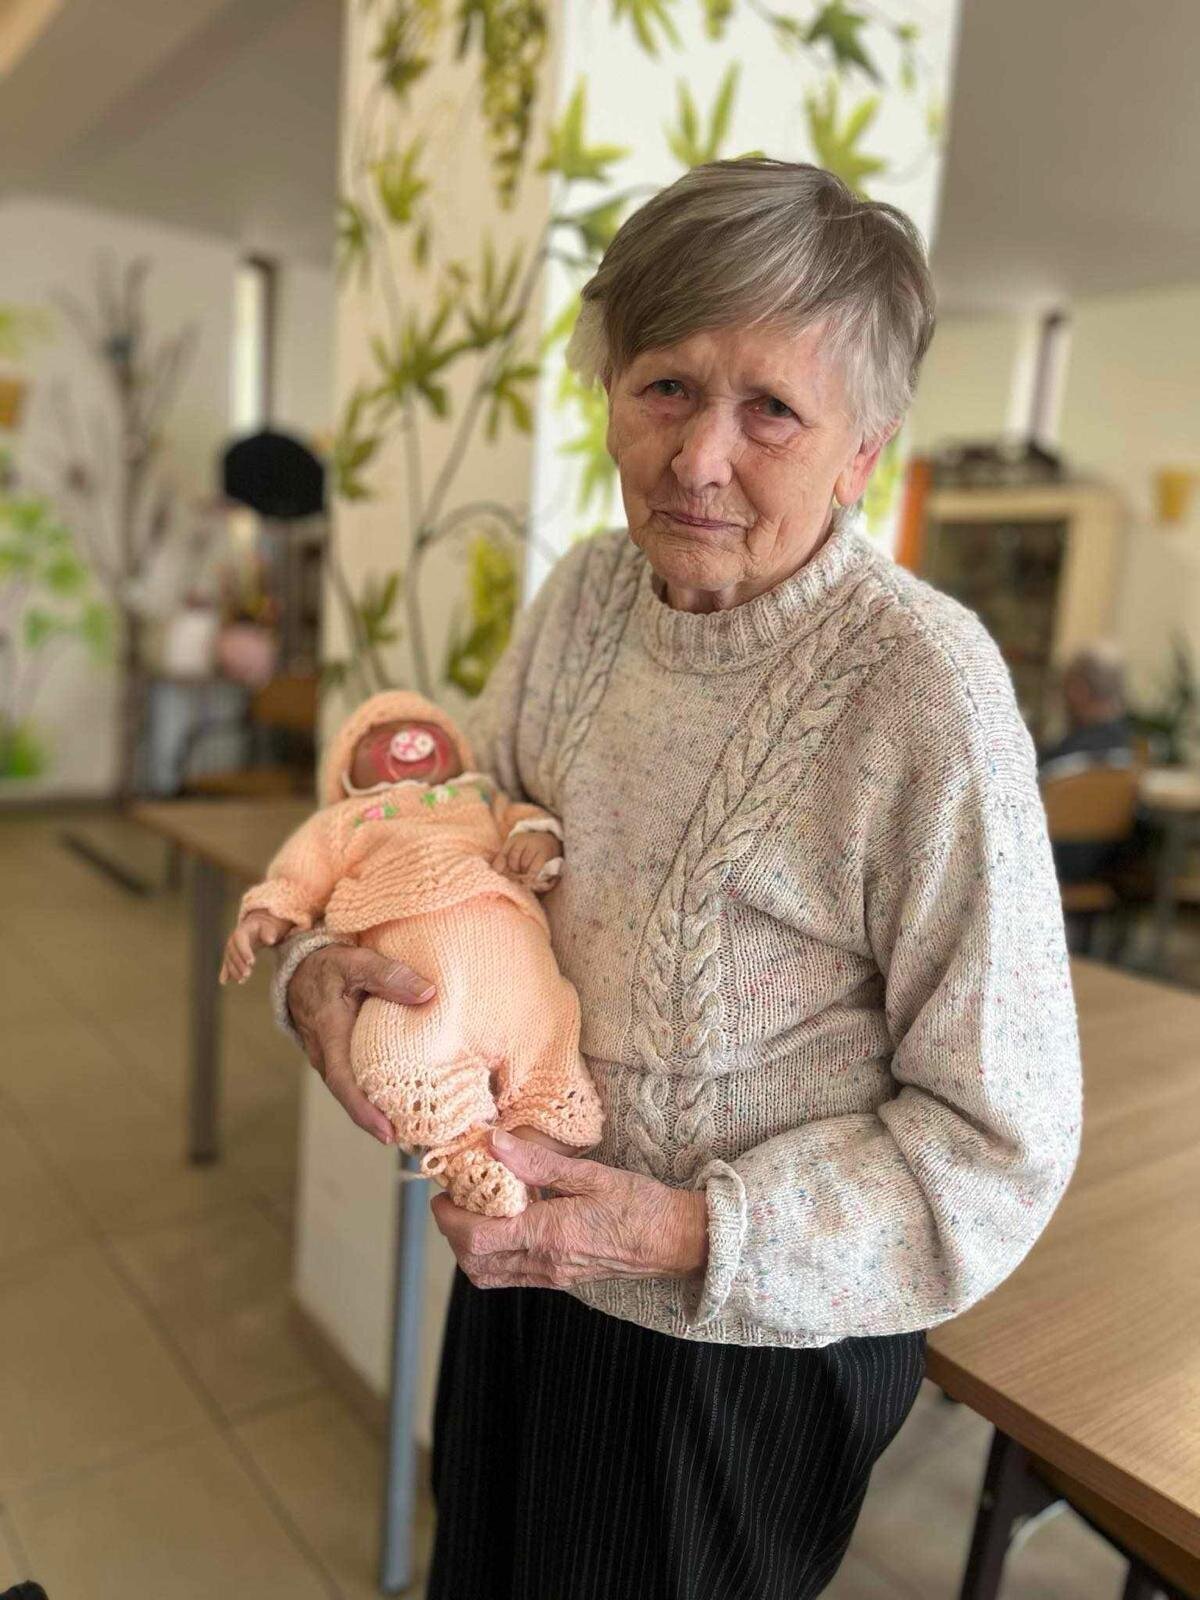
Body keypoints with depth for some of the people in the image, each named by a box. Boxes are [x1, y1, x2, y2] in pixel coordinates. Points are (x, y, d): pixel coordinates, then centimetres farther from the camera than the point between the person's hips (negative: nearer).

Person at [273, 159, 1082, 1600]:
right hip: (523, 1264, 6)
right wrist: (323, 963, -18)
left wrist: (690, 1234, -28)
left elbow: (998, 1145, -20)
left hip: (752, 1334, -5)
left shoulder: (922, 694, -28)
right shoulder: (585, 593, -9)